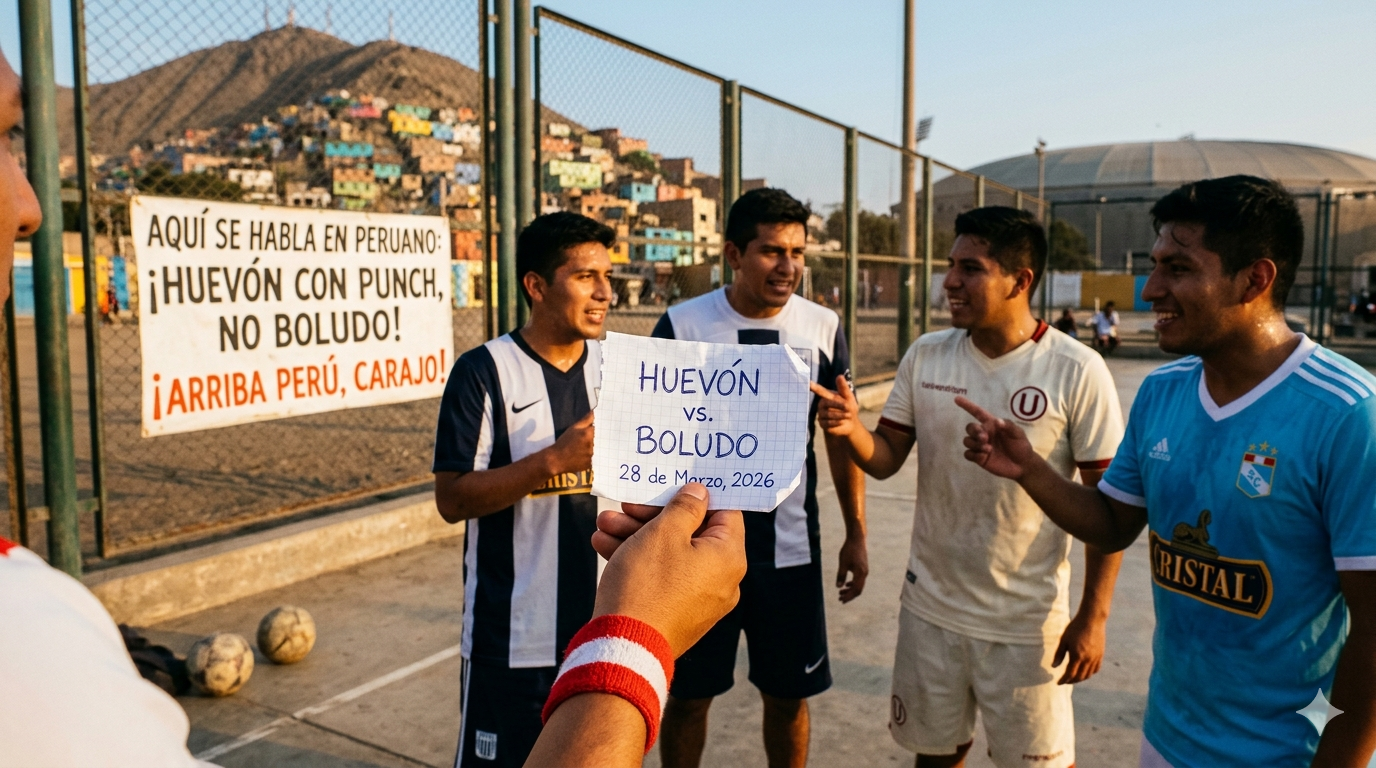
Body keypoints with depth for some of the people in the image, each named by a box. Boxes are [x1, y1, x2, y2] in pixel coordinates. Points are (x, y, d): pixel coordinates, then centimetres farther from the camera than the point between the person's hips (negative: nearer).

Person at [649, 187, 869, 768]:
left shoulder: (822, 327, -2)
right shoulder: (681, 325, -9)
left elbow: (842, 434, 7)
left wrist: (856, 534, 5)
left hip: (791, 550, 2)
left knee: (788, 695, 14)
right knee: (688, 695, 12)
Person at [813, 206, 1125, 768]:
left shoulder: (1077, 372, -14)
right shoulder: (925, 356, -3)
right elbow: (885, 459, 0)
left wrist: (1093, 617, -9)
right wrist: (850, 430, -22)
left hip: (1026, 620, -3)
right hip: (931, 606, 4)